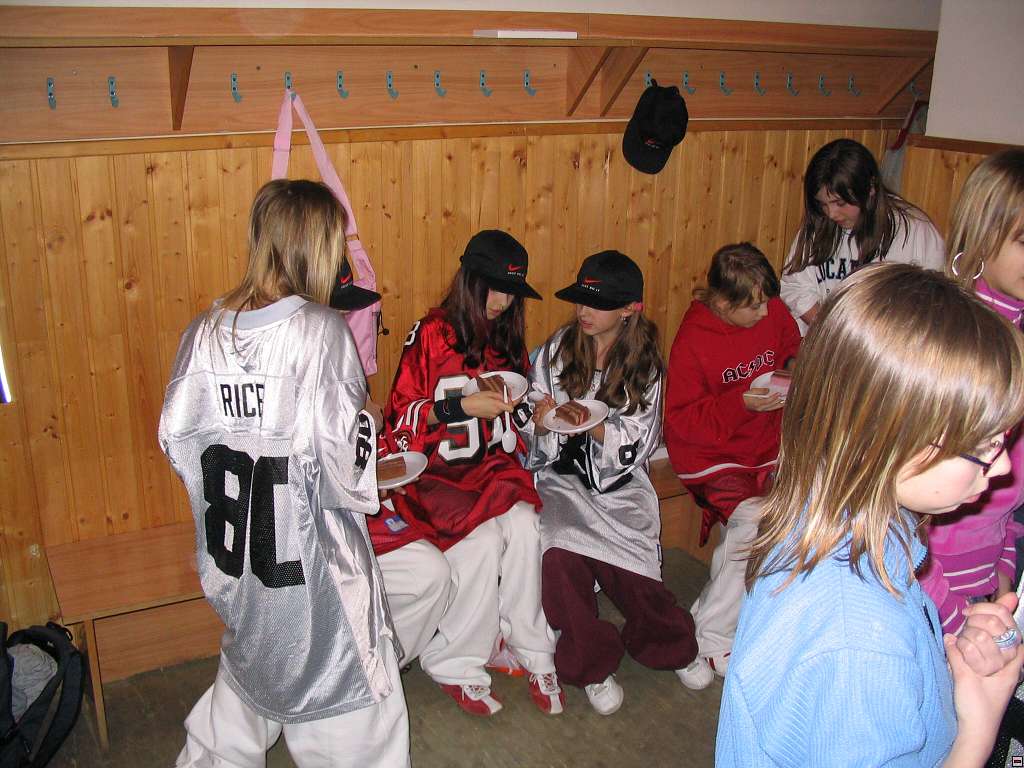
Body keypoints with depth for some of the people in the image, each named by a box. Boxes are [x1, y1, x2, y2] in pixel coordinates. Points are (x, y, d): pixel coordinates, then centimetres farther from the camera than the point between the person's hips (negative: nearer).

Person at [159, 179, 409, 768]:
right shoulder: (320, 328, -19)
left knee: (250, 664, 29)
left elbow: (176, 436, 3)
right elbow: (342, 449, -19)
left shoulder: (205, 331, -3)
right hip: (311, 549, -6)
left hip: (234, 546, 6)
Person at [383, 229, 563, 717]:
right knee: (483, 537, -28)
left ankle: (531, 653, -12)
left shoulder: (508, 339, 12)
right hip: (438, 473, -4)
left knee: (524, 525, -26)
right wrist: (462, 406, -18)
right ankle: (455, 665, -9)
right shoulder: (431, 335, -5)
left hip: (495, 466, 4)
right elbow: (400, 418, -8)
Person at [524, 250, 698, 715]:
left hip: (619, 485, 0)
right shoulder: (558, 349, 4)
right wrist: (540, 423, -18)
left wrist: (594, 426, -20)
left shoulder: (644, 363, 3)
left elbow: (634, 447, -1)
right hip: (563, 477, 0)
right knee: (562, 554, -28)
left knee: (628, 565, -21)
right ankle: (592, 663, -3)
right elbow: (536, 446, 6)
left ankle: (669, 645, 15)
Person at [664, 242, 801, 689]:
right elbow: (681, 420, -11)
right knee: (753, 521, -29)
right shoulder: (692, 340, -11)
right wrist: (742, 405, -21)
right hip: (712, 456, -5)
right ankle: (708, 639, -9)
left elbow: (792, 347, 25)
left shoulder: (772, 311, 3)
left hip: (768, 447, 6)